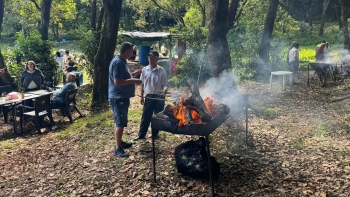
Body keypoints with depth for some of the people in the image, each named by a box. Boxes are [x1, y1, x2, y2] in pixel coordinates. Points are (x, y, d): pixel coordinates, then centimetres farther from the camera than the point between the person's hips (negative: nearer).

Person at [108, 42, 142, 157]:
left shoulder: (122, 61, 13)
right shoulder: (118, 62, -20)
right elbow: (117, 82, -27)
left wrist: (134, 74, 15)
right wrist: (133, 81, -20)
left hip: (122, 97, 11)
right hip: (118, 98, -11)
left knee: (119, 122, 19)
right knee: (120, 123, -6)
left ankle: (119, 142, 32)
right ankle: (118, 148, 1)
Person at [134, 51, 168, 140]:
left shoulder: (161, 71, -8)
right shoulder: (144, 70, 1)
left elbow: (165, 84, -7)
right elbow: (142, 84, 8)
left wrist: (165, 89, -30)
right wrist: (141, 97, 8)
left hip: (159, 97, -2)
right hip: (149, 96, 2)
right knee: (145, 116, 8)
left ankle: (155, 134, 25)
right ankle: (141, 134, 20)